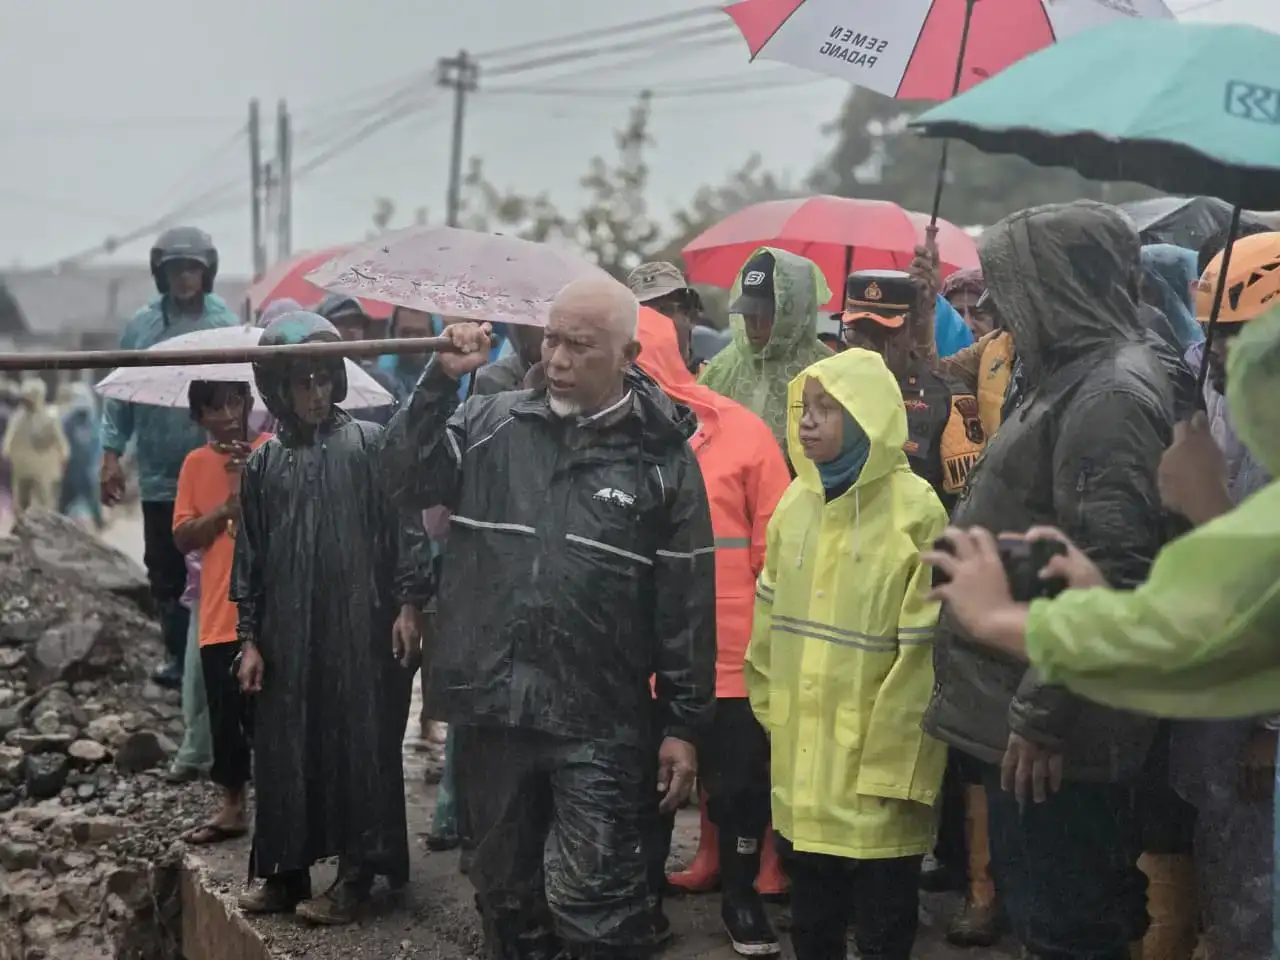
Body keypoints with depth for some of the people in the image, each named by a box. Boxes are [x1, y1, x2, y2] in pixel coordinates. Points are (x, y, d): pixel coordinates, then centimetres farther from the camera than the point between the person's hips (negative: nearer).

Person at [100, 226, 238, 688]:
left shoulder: (226, 325, -6)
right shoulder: (141, 325, 3)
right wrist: (112, 452, 2)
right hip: (158, 475, 4)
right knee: (163, 572, 12)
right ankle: (179, 653, 26)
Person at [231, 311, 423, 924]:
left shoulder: (368, 443, 1)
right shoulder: (264, 464, 9)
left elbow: (400, 527, 0)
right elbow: (249, 557, 10)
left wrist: (406, 603, -6)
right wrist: (248, 638, 6)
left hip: (361, 626, -3)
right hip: (287, 632, 3)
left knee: (362, 743, 1)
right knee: (285, 748, 7)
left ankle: (357, 871, 10)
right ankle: (287, 869, 18)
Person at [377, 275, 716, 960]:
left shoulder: (662, 456, -2)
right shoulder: (490, 423, 5)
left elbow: (687, 601, -1)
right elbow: (405, 481, -3)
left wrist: (683, 724, -2)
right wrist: (441, 380, -10)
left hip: (599, 721, -3)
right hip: (489, 707, 4)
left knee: (591, 901, -7)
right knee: (504, 890, 17)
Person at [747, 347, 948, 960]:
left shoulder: (916, 512, -12)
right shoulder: (796, 502, 5)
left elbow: (921, 652, -14)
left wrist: (892, 767, -14)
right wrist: (770, 712, 11)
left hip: (876, 767, -5)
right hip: (801, 762, 5)